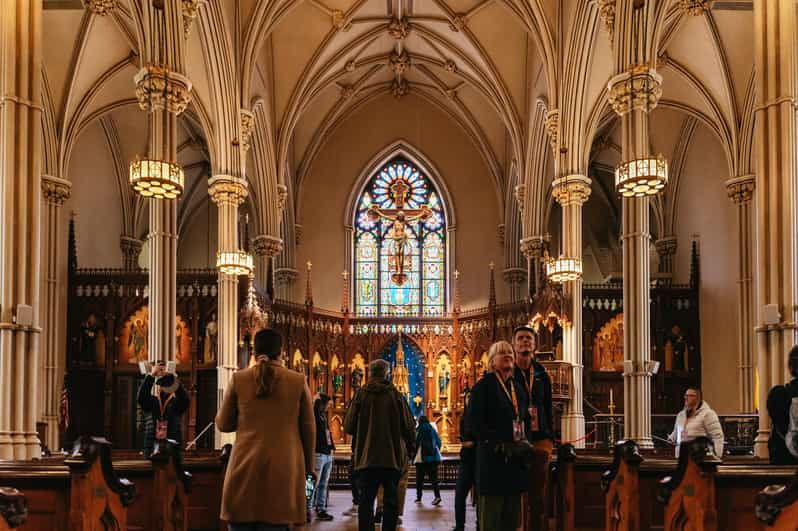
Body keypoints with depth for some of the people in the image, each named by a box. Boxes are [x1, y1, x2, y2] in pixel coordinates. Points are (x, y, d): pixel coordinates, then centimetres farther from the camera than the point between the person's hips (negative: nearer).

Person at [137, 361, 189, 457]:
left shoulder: (176, 402, 8)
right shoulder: (150, 402, 10)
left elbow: (185, 399, -14)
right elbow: (141, 397, -10)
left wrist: (175, 379, -25)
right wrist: (151, 376, -18)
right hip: (152, 446, 1)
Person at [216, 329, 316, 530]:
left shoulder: (238, 379, 1)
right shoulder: (298, 381, 2)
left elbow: (223, 424, 8)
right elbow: (308, 428, 7)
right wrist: (308, 465, 19)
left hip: (245, 468, 0)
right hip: (284, 468, 0)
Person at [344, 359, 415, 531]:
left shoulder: (361, 395, -3)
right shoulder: (395, 395, -3)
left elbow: (348, 427, -3)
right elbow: (408, 427, -3)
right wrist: (410, 449, 13)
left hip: (366, 457, 0)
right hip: (393, 457, 0)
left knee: (366, 501, 6)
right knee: (391, 501, 8)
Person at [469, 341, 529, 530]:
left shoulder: (517, 387, 18)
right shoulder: (484, 385, -2)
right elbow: (475, 422, -10)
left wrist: (523, 443, 6)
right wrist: (500, 445, -18)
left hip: (515, 459, 6)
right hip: (493, 459, -6)